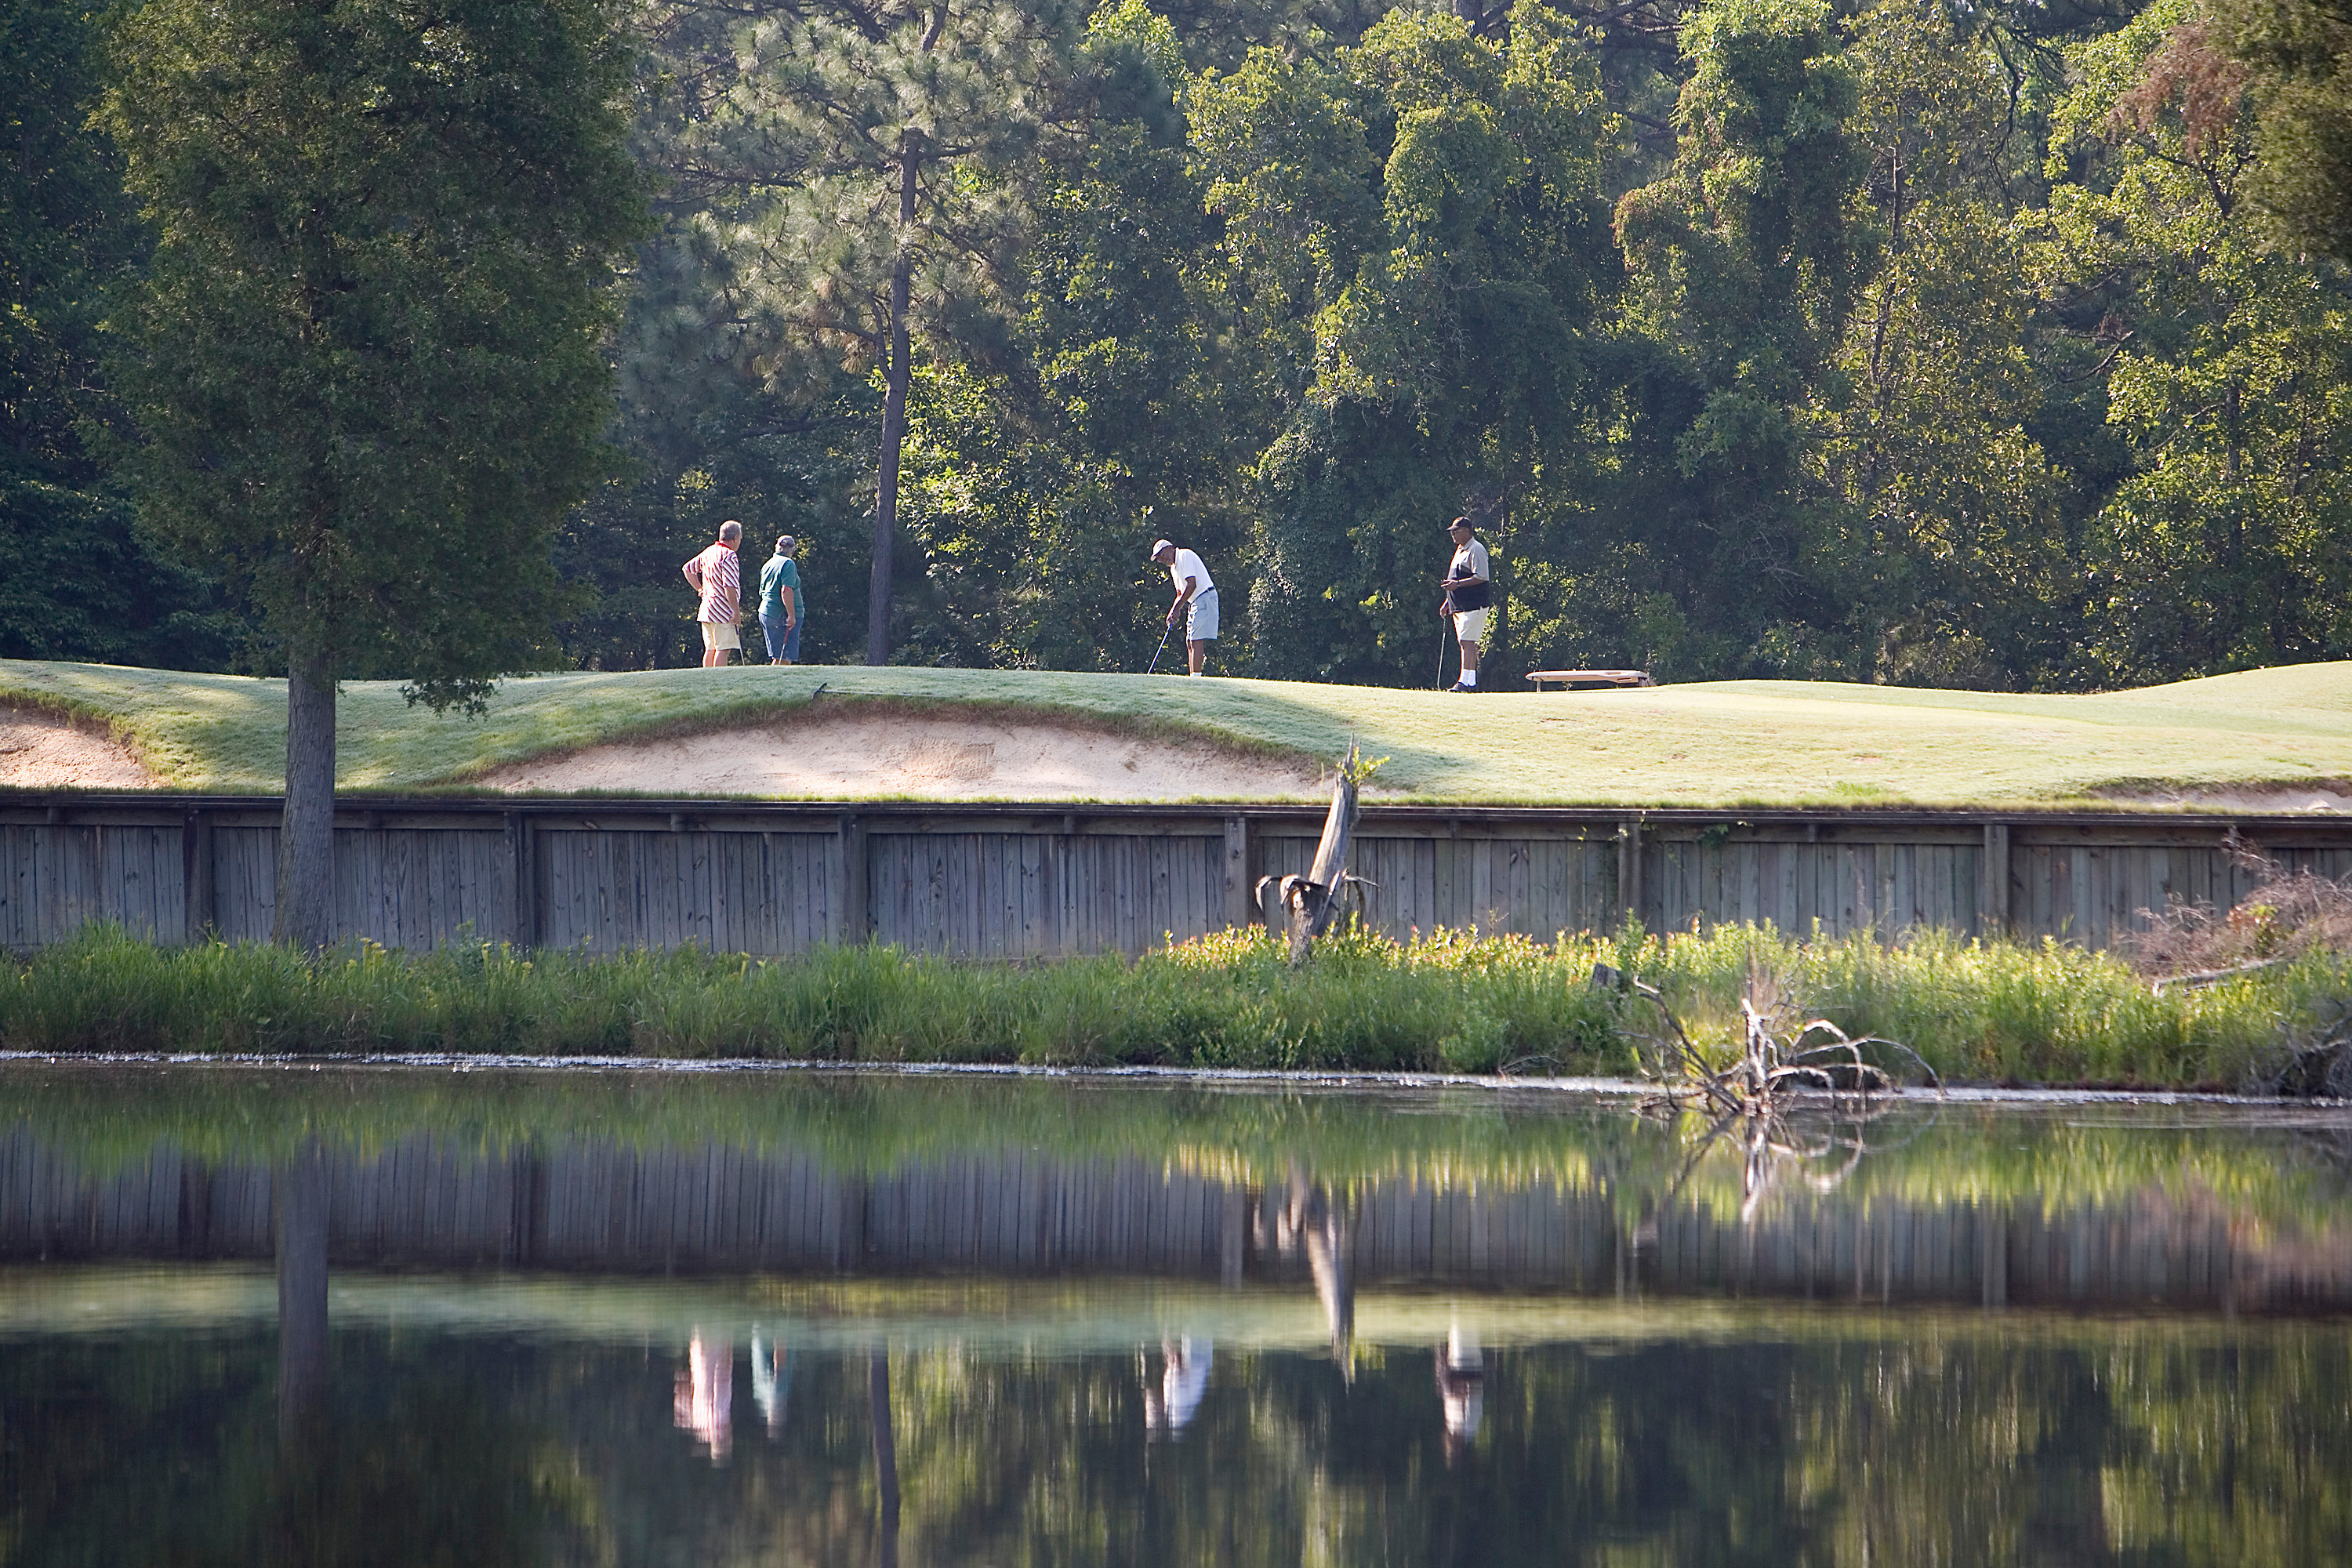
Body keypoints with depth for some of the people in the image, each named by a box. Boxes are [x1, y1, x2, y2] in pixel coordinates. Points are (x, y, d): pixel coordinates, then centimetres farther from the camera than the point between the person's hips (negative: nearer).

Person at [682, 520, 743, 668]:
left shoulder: (708, 552, 13)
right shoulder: (729, 556, -14)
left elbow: (687, 568, 25)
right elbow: (729, 587, -20)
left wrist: (700, 589, 23)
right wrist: (736, 611, -16)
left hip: (706, 610, 9)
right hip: (723, 611, -9)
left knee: (710, 649, 12)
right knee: (723, 649, -9)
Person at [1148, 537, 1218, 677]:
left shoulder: (1185, 556, -11)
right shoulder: (1173, 567, 19)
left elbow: (1192, 585, -19)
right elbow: (1181, 593, 23)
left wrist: (1176, 610, -16)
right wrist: (1173, 613, 5)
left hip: (1204, 599, -10)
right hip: (1195, 603, 10)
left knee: (1197, 640, -15)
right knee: (1190, 641, 9)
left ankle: (1196, 676, -18)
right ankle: (1193, 677, 10)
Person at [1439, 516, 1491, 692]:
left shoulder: (1476, 550, -11)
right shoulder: (1460, 549, 20)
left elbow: (1481, 577, -19)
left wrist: (1458, 584, -24)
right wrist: (1447, 602, 24)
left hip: (1473, 605, -10)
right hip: (1459, 606, 10)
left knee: (1468, 642, -14)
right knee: (1465, 643, 9)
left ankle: (1466, 681, -17)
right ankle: (1471, 682, 10)